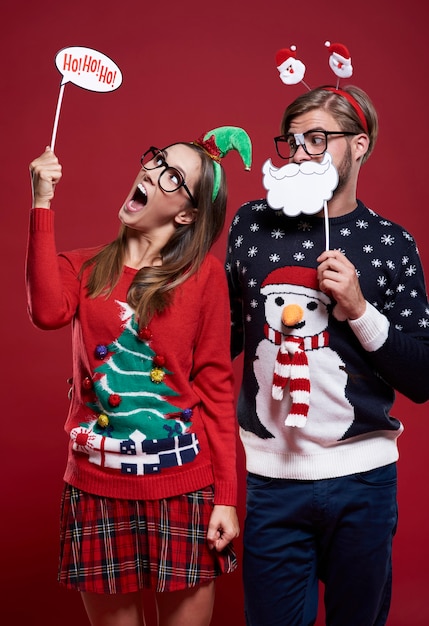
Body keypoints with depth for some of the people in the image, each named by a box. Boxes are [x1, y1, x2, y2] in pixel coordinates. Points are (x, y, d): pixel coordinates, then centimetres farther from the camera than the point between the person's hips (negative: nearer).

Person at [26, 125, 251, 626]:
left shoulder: (204, 274, -3)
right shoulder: (84, 267, 5)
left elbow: (216, 388, -4)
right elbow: (49, 313, -18)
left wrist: (226, 494, -5)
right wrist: (42, 205, -16)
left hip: (182, 488, -2)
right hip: (96, 486, 3)